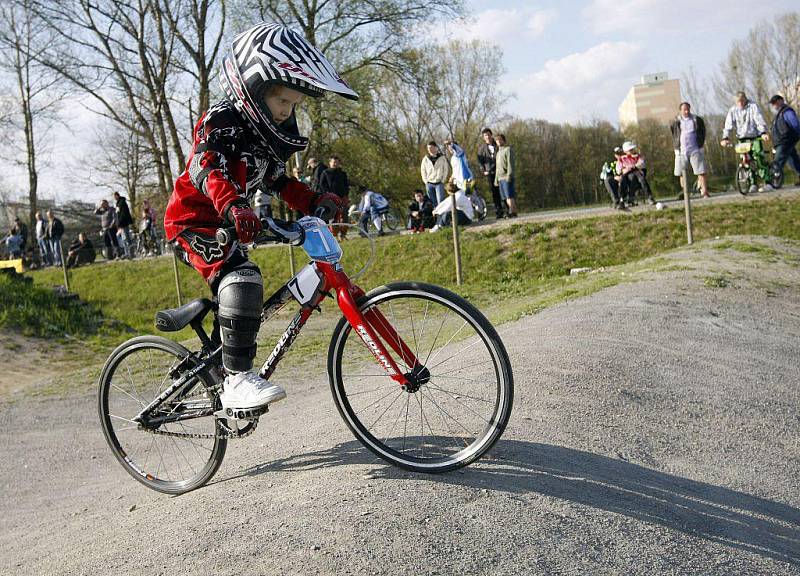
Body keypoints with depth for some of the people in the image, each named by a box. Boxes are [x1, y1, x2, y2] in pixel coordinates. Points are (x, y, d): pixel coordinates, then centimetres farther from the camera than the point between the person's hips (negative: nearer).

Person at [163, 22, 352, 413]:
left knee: (238, 305, 21)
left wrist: (316, 201, -4)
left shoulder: (268, 134, 7)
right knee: (243, 281, -33)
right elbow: (205, 168, -37)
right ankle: (237, 379, -32)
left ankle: (213, 374, 41)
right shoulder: (223, 121, -19)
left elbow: (277, 183, 13)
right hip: (193, 222, -10)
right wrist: (233, 207, -57)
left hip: (224, 227, 10)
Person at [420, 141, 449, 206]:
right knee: (432, 202, 7)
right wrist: (426, 181, 2)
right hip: (429, 184, 3)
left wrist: (443, 180, -4)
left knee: (440, 201, -11)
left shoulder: (442, 157, -1)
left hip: (439, 183, -3)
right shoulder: (425, 158, 4)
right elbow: (423, 170, 11)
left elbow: (446, 169, 3)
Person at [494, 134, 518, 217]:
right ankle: (513, 212, 4)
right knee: (505, 197, 3)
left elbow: (510, 163, -11)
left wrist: (509, 175, -20)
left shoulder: (508, 149, -2)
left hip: (507, 177, -8)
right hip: (500, 178, 8)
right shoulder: (498, 152, 23)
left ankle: (512, 212, -12)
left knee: (509, 196, -11)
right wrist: (496, 179, 19)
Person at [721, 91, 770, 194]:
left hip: (755, 137, -3)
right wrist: (725, 137, -19)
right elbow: (728, 125, -3)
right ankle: (753, 184, 6)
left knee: (759, 158, -14)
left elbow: (760, 121, -13)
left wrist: (763, 133, -28)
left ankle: (767, 182, -10)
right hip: (742, 139, 3)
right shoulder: (733, 110, 4)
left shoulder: (753, 106, -4)